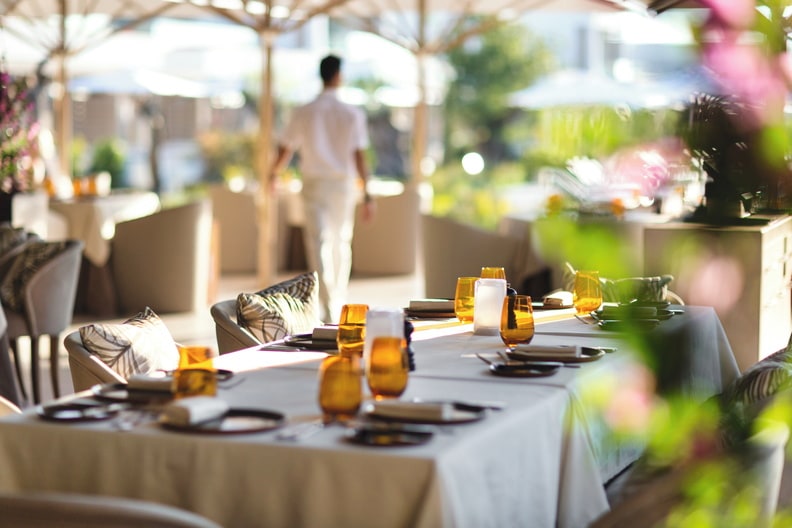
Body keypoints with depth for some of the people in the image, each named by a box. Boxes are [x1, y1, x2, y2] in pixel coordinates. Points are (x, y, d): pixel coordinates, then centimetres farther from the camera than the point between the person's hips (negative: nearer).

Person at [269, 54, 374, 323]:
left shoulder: (304, 113, -2)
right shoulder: (353, 114, -3)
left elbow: (284, 152, 4)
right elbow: (359, 157, -8)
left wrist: (273, 175, 24)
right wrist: (368, 194, -5)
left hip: (314, 184, -1)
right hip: (344, 185, 1)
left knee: (319, 245, -5)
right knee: (341, 244, 15)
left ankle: (327, 309, -16)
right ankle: (339, 305, 26)